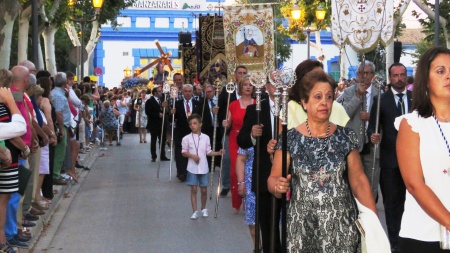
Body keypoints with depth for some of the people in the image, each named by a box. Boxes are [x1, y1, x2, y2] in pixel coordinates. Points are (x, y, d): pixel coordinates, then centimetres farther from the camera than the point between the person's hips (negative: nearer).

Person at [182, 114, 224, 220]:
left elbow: (208, 152, 6)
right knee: (193, 189, 2)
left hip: (203, 168, 1)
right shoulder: (187, 138, -4)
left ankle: (204, 209, 28)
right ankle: (195, 211, 8)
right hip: (192, 168, -1)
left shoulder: (205, 137, 1)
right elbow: (184, 152, -1)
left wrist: (218, 153, -7)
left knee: (204, 190, 8)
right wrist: (192, 155, -17)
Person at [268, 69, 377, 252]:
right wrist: (278, 185, -23)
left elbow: (359, 180, 3)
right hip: (301, 226, 0)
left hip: (341, 224, 1)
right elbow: (273, 180, -1)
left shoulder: (346, 137, 0)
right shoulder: (289, 139, -3)